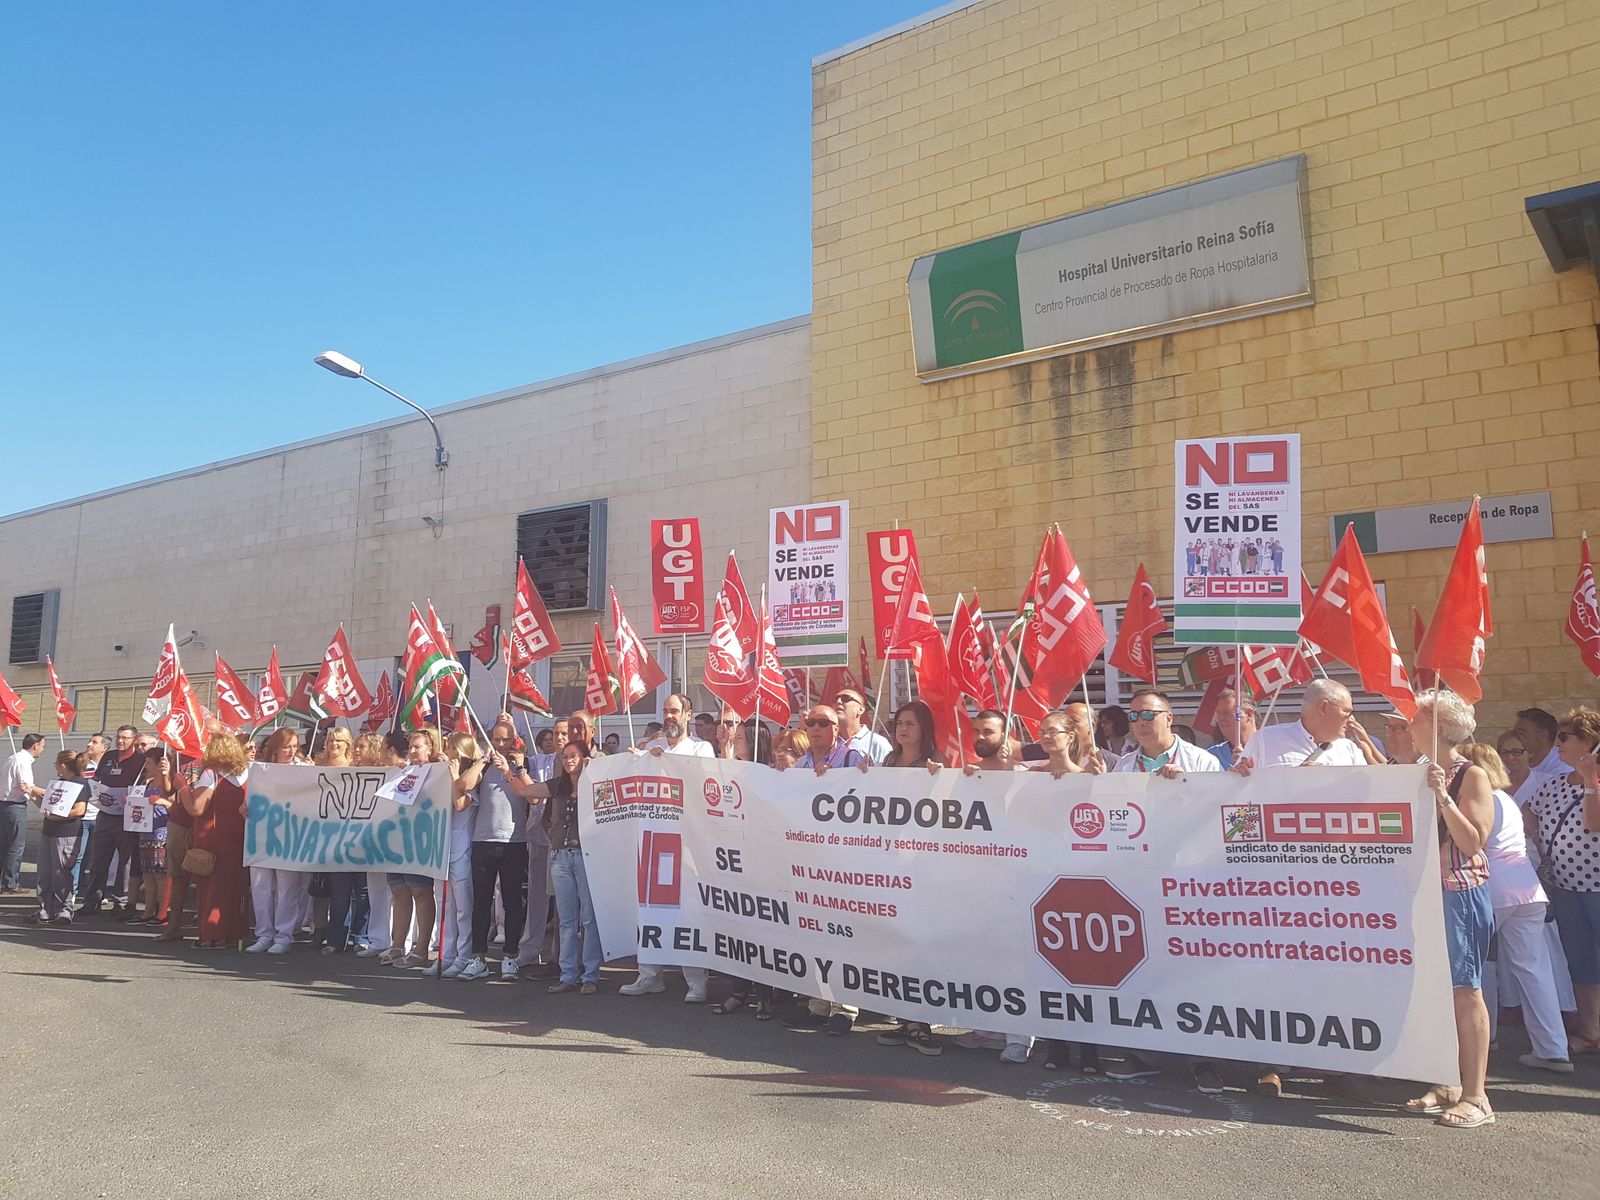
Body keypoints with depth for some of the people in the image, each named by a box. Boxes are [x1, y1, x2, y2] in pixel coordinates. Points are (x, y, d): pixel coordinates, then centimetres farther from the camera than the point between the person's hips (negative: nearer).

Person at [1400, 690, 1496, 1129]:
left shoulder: (1472, 776, -9)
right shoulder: (1422, 773, 11)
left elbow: (1472, 841, -17)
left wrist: (1443, 796, -24)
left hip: (1462, 893, -7)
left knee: (1464, 990, -4)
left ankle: (1475, 1097, 3)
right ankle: (1446, 1085, 19)